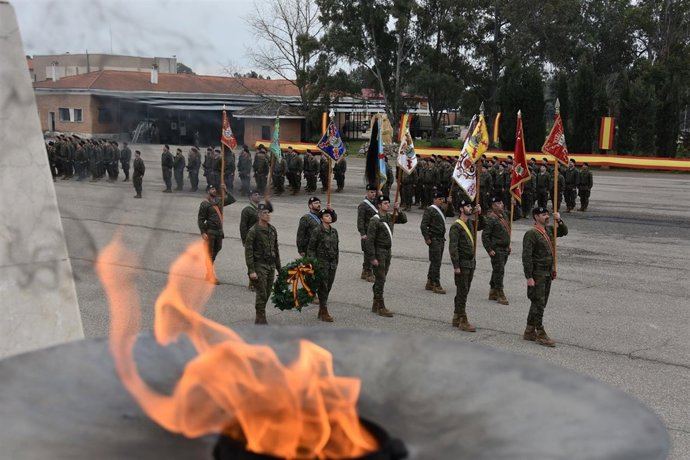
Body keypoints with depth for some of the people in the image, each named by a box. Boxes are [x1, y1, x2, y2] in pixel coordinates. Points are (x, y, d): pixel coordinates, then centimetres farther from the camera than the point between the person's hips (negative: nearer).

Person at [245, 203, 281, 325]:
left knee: (267, 293, 9)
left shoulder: (273, 230, 9)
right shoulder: (253, 231, -10)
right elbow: (248, 252, -12)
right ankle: (260, 319, 4)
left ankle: (260, 317, 22)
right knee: (262, 294, -5)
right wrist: (251, 270, -17)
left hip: (271, 265, 6)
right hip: (260, 265, -6)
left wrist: (279, 267, 16)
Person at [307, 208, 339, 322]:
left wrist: (336, 262, 16)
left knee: (328, 287, 9)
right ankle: (324, 312, 2)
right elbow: (311, 248, -8)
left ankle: (321, 312, 19)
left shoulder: (334, 231, 10)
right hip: (321, 262, -6)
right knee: (323, 287, -5)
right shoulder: (317, 231, -9)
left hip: (332, 263, 6)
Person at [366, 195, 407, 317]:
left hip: (387, 252, 8)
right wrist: (372, 257, -19)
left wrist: (398, 210, 0)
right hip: (378, 252, -8)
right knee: (380, 280, -6)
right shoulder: (375, 220, -15)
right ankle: (381, 308, -1)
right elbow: (370, 240, -17)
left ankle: (375, 305, 25)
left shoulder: (390, 217, 7)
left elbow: (404, 220, 19)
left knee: (380, 279, 15)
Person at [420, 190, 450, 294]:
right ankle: (436, 285, -4)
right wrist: (427, 239, -17)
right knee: (436, 263, -8)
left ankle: (429, 283, 24)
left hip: (441, 239, 9)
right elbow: (423, 225, -14)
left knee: (435, 262, 14)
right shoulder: (429, 210, -10)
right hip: (434, 240, -9)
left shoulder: (441, 209, 15)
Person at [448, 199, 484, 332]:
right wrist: (456, 266, -21)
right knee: (462, 292, -4)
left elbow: (482, 226, 27)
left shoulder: (470, 222, 9)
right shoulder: (456, 226, -15)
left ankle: (456, 318, 23)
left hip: (471, 262, 8)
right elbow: (452, 247, -18)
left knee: (463, 292, 14)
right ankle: (463, 322, 0)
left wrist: (479, 213, 9)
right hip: (462, 264, -8)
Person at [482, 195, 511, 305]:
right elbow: (485, 235, -17)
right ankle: (500, 295, -3)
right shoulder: (491, 218, -15)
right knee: (499, 271, -8)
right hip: (496, 250, -9)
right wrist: (489, 250, -19)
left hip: (505, 249, 9)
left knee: (497, 271, 15)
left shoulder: (503, 216, 13)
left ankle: (493, 293, 25)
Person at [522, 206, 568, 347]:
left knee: (539, 304, 13)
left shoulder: (548, 230, 10)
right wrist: (529, 277, -20)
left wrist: (559, 220, 3)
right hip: (537, 275, -9)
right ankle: (541, 334, 1)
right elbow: (526, 257, -18)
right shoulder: (531, 234, -15)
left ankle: (529, 332, 22)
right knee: (539, 304, -5)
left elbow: (564, 232, 24)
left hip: (548, 274, 9)